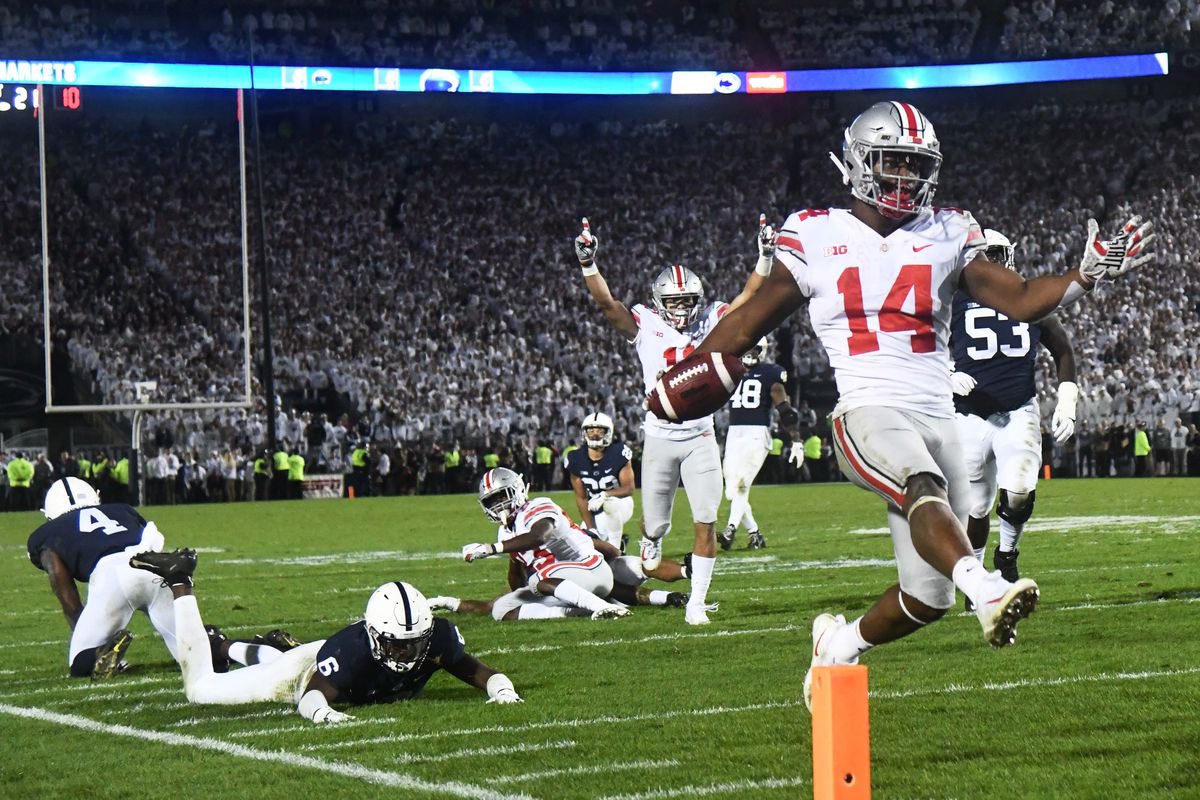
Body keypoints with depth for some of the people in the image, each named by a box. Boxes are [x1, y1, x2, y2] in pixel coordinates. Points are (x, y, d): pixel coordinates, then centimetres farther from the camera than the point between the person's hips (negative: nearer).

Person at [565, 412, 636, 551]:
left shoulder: (618, 453, -17)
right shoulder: (577, 460, -8)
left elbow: (628, 488, -17)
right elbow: (581, 497, -5)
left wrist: (605, 495, -35)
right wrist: (591, 529, -12)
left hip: (621, 504, -4)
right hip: (595, 513, 4)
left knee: (610, 503, -38)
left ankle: (615, 546, -19)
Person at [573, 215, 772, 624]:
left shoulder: (711, 321, 4)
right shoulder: (646, 326, -1)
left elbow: (750, 296, 2)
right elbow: (607, 303, -11)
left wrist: (765, 257, -9)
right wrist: (588, 264, -24)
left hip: (701, 439, 1)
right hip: (660, 438, -1)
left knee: (706, 523, -7)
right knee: (656, 523, 9)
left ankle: (696, 603, 0)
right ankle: (650, 543, 46)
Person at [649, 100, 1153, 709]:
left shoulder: (944, 236, 14)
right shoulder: (818, 238, 7)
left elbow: (1021, 299, 9)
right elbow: (750, 320, 14)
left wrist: (1088, 275, -7)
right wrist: (682, 379, 13)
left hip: (938, 419, 4)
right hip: (868, 413, -4)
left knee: (928, 599, 1)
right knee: (924, 490, -38)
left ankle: (840, 644, 27)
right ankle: (986, 589, -61)